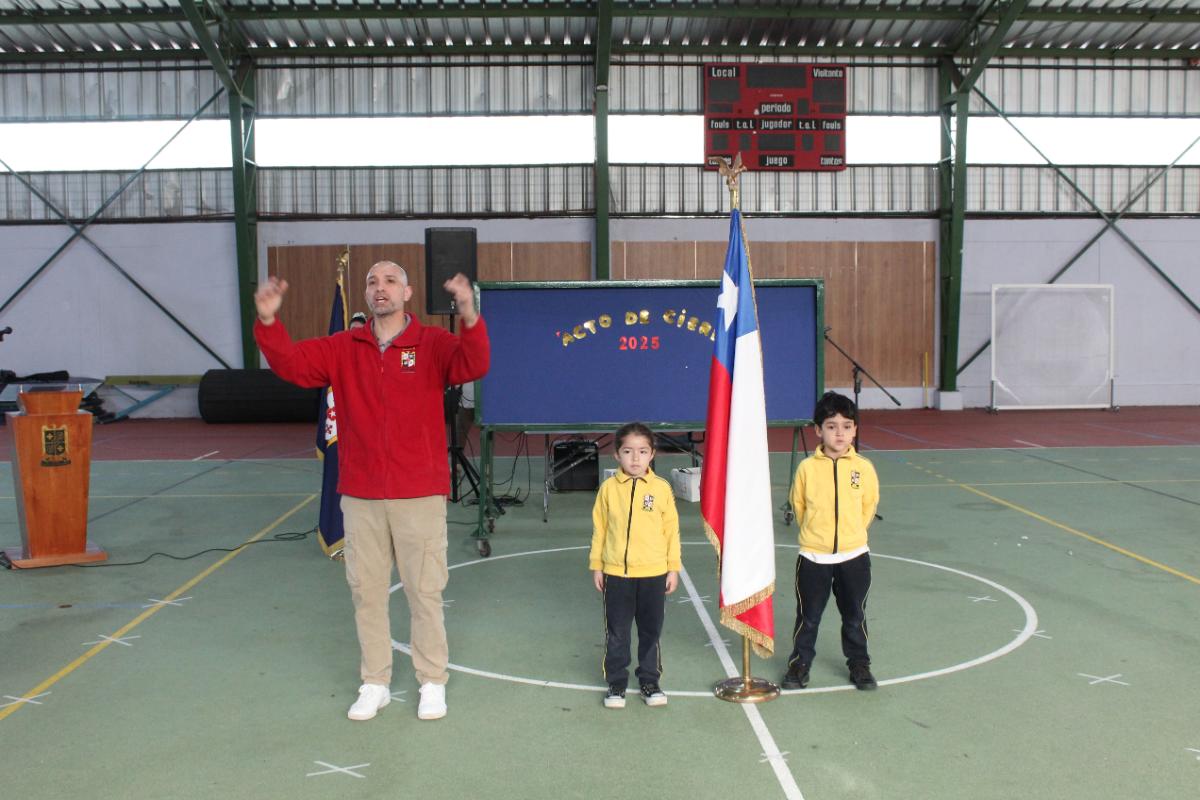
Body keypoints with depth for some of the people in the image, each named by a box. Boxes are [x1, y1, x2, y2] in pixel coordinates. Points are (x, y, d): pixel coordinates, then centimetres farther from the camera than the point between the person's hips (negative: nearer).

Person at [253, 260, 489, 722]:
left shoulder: (433, 344, -4)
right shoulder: (342, 348, 6)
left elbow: (474, 366, -21)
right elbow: (291, 364, -2)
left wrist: (469, 317, -40)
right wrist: (268, 322, -20)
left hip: (420, 495, -3)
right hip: (360, 497, 3)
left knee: (425, 591, 7)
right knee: (366, 590, 12)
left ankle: (432, 683, 23)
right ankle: (375, 684, 27)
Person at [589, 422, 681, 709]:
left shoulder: (661, 488, -3)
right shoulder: (609, 488, -3)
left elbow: (672, 529, 2)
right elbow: (599, 528, 3)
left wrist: (673, 567, 3)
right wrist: (596, 566, 4)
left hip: (654, 573, 0)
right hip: (616, 573, 0)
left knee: (651, 631, 12)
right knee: (616, 632, 9)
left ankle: (650, 681, 28)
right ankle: (616, 683, 23)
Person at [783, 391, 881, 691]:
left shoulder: (864, 468, -7)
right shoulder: (807, 467, -9)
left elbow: (869, 505, 8)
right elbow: (798, 504, 5)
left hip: (854, 556, 1)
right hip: (813, 557, -1)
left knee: (855, 615, 15)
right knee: (808, 616, 11)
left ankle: (859, 664, 32)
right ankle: (800, 664, 27)